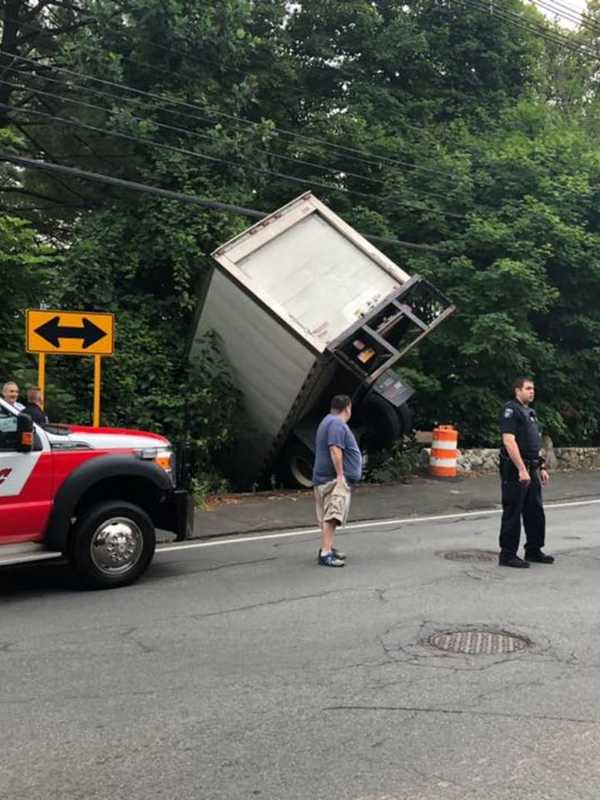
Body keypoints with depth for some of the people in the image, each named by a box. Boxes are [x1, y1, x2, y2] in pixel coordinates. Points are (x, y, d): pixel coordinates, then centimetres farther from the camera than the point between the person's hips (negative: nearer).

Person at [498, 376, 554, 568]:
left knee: (535, 512, 14)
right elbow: (509, 441, -21)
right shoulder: (511, 410, -12)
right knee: (513, 513, -3)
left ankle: (534, 551, 25)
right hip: (515, 469, -9)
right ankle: (507, 555, 5)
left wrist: (541, 468, 19)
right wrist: (522, 470, -25)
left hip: (531, 469, 9)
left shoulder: (530, 412, 18)